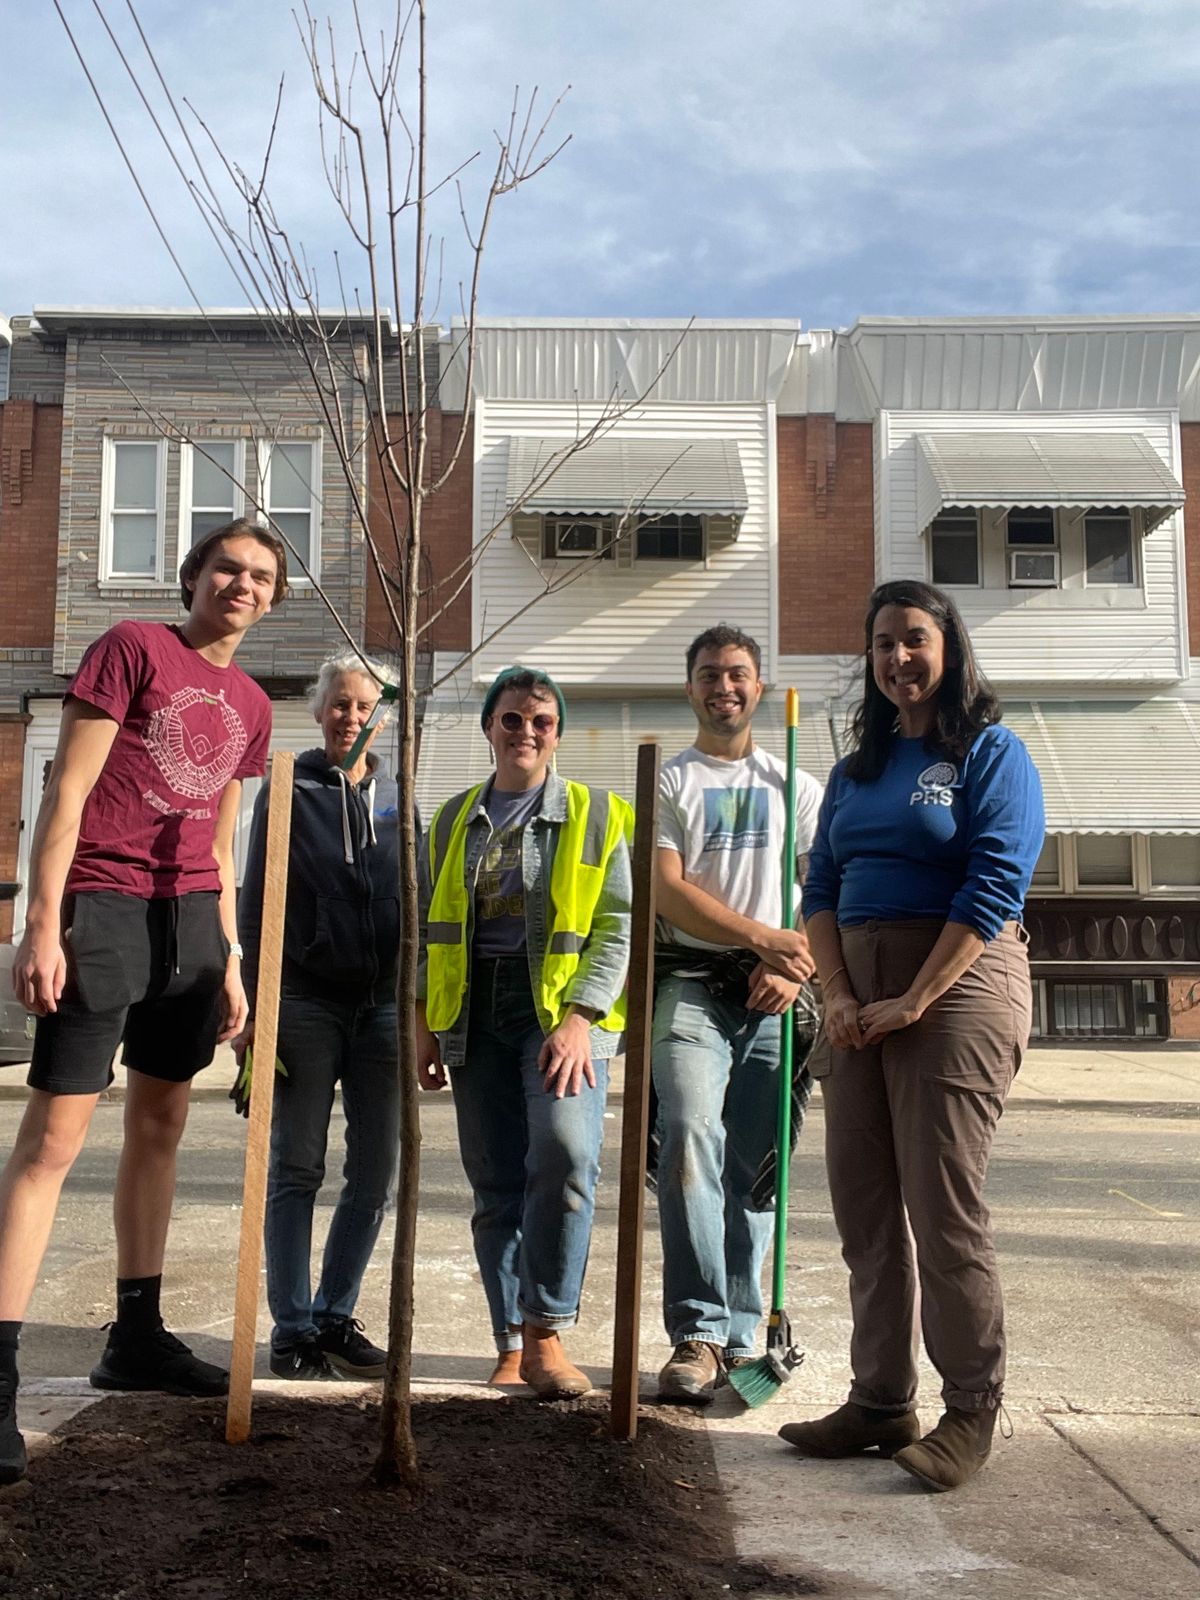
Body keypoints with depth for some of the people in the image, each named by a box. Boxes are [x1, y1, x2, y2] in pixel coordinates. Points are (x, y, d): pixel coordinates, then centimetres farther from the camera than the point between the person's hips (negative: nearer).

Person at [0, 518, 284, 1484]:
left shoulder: (250, 706, 15)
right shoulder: (132, 648, -4)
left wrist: (229, 960, 15)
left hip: (192, 921, 7)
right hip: (104, 906, -7)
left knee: (160, 1127, 13)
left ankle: (137, 1337, 25)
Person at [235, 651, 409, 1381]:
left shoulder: (397, 796, 11)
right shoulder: (289, 791, 3)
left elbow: (416, 901, 14)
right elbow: (256, 904, 1)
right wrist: (254, 1007, -6)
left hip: (384, 1005, 3)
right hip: (307, 1000, -3)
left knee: (376, 1175, 5)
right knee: (297, 1169, 1)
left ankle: (336, 1317, 18)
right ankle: (293, 1328, 9)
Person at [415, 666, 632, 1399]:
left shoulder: (596, 815, 5)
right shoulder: (454, 820, 16)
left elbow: (618, 926, -2)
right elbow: (430, 928, 17)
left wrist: (579, 1016, -14)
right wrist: (424, 1022, 7)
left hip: (563, 1014, -3)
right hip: (475, 1015, 4)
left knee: (566, 1152, -24)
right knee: (497, 1187, 5)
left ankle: (546, 1331, -10)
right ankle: (512, 1347, 15)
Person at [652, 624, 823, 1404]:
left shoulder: (797, 789, 17)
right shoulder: (667, 784, 10)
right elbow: (669, 891, -3)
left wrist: (795, 969, -7)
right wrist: (760, 937, -12)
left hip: (774, 997, 2)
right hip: (691, 988, -2)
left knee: (754, 1167, 3)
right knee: (692, 1141, -18)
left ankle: (736, 1337, 12)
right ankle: (698, 1335, -14)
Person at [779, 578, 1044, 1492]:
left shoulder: (991, 754, -2)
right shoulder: (857, 770, 17)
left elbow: (996, 885, -13)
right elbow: (821, 888, 11)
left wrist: (914, 1002, -17)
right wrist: (839, 997, -4)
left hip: (957, 986, -6)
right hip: (861, 1000, 6)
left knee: (944, 1208, -5)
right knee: (863, 1207, 8)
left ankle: (971, 1413, 10)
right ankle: (881, 1401, 19)